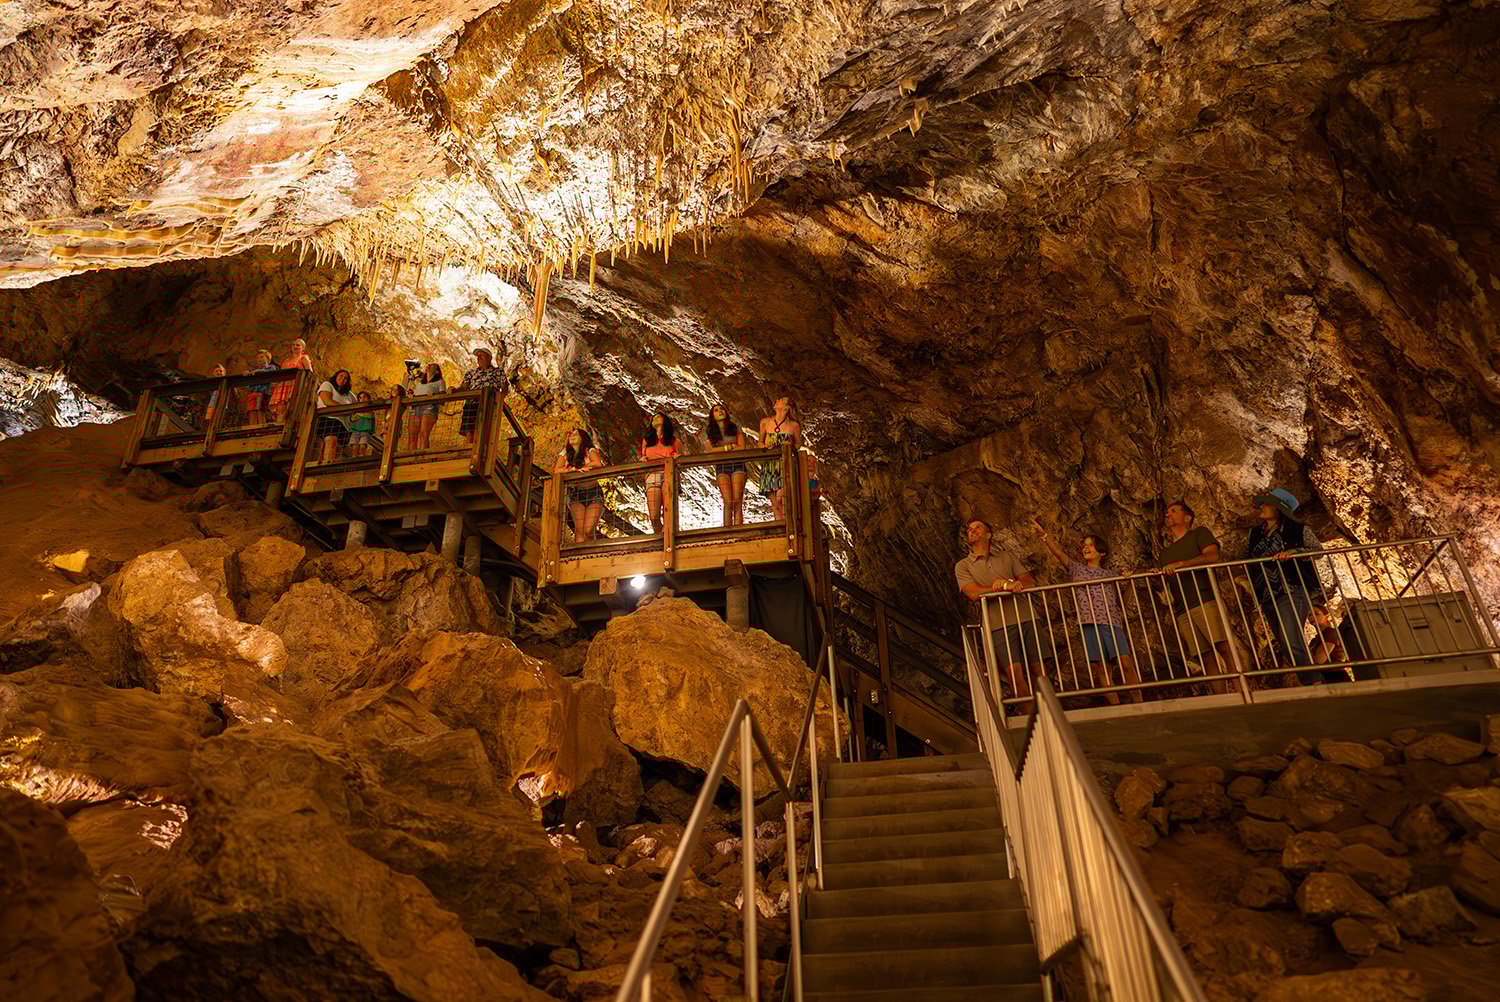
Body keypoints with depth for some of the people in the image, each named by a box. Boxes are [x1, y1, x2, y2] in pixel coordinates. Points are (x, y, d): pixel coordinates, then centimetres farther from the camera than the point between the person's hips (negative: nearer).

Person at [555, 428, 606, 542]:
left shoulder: (590, 451, -1)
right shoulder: (564, 453, 9)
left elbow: (598, 463, -21)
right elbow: (557, 470, -5)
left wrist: (574, 468, -12)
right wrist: (575, 469, -18)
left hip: (593, 493, -2)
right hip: (576, 494, 2)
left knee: (588, 530, -17)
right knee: (579, 529, -17)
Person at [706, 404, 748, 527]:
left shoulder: (735, 427, 12)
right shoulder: (710, 432, 13)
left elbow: (742, 447, 2)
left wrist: (721, 450, -1)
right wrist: (730, 447, -6)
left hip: (737, 465, 0)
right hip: (721, 467, 0)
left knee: (738, 502, -11)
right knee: (728, 502, -12)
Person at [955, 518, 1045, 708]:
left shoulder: (1007, 557, 20)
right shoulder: (962, 566, 12)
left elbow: (1030, 581, 8)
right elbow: (974, 593, -4)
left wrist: (1006, 584, -13)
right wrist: (1008, 586, -8)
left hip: (1026, 618, 3)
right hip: (999, 624, -2)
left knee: (1038, 668, -1)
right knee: (1014, 670, -14)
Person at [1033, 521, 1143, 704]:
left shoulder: (1110, 575, 20)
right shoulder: (1076, 569, 17)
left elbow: (1122, 601, 19)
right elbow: (1058, 552, 2)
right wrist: (1043, 535, -9)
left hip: (1112, 621, 0)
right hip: (1089, 623, 0)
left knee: (1126, 663, -13)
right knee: (1101, 669, -6)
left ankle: (1138, 704, -9)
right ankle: (1115, 708, -4)